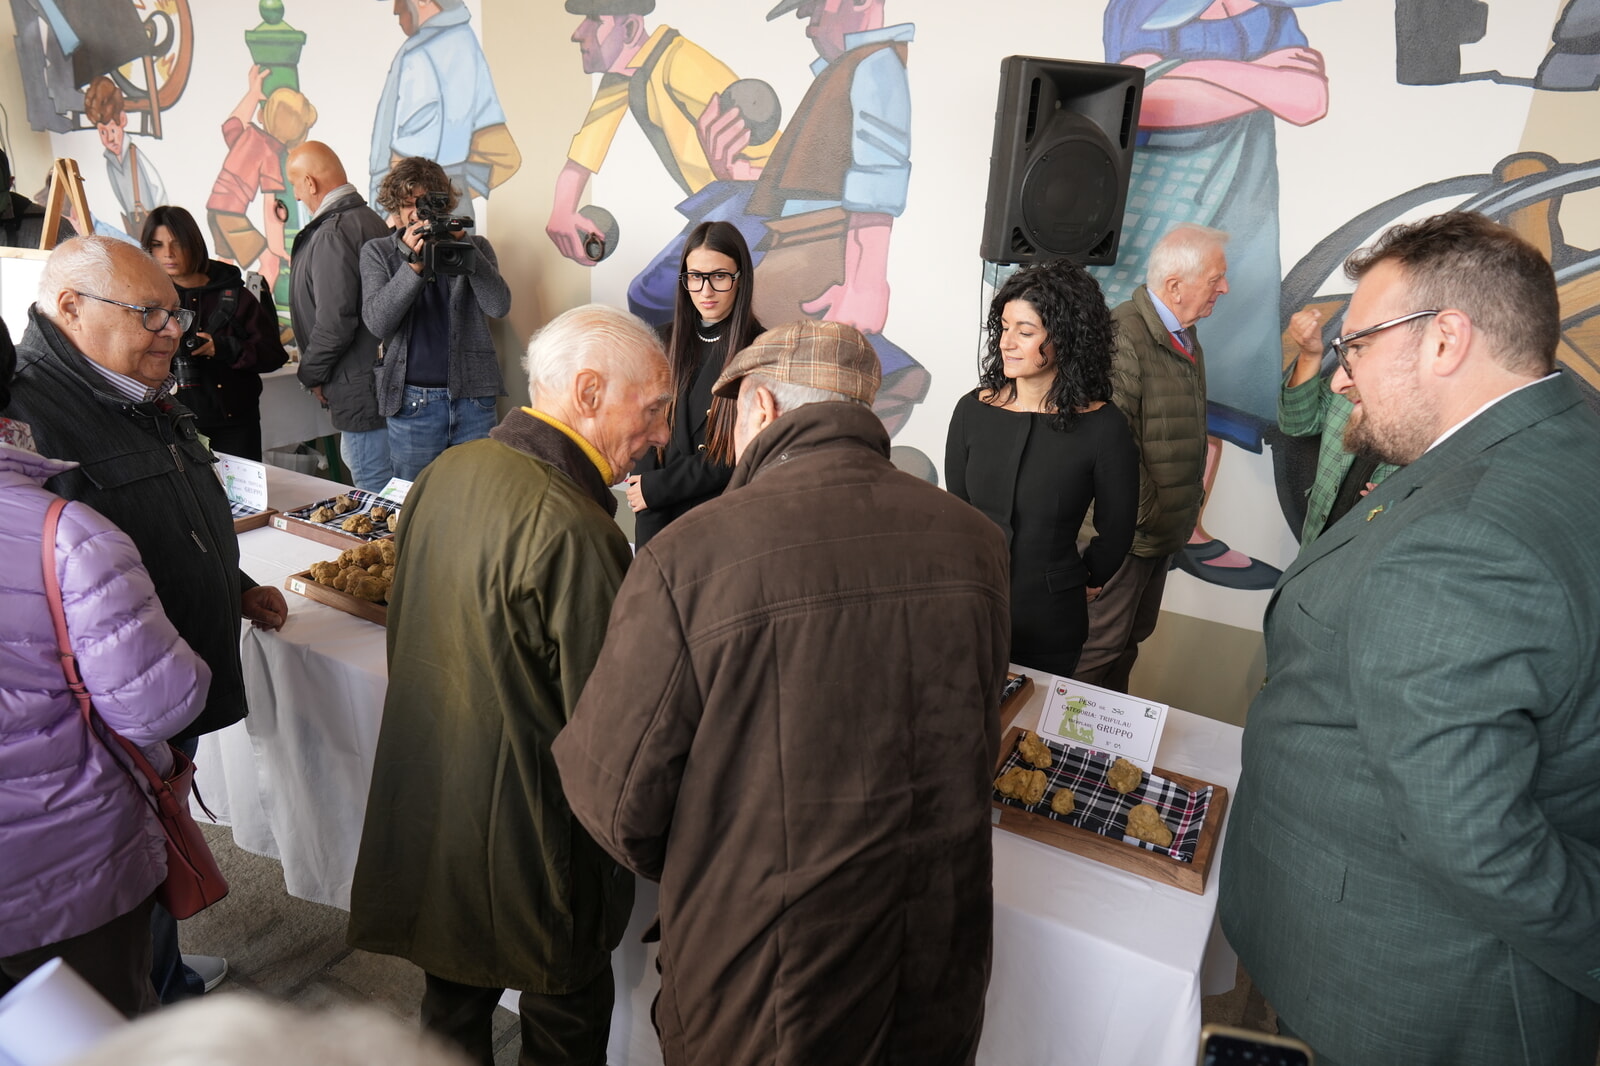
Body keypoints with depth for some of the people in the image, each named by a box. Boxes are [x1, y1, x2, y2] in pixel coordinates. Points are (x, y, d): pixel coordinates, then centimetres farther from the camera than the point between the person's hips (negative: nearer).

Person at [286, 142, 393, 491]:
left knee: (374, 491, -2)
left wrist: (311, 374, -5)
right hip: (384, 379, 10)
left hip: (359, 391, -10)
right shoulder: (371, 218, 13)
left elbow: (335, 322, -22)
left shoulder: (333, 233, -15)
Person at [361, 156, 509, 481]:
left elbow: (499, 307, -8)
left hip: (472, 396, 0)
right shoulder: (377, 252, 8)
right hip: (411, 402, 0)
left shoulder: (475, 246, 8)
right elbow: (377, 322, -7)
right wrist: (413, 265, -18)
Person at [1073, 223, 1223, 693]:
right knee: (1100, 645, 2)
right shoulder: (1123, 335, -20)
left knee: (1132, 637, 20)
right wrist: (1149, 515, -18)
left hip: (1165, 529, 9)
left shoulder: (1186, 336, 12)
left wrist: (1191, 498, 15)